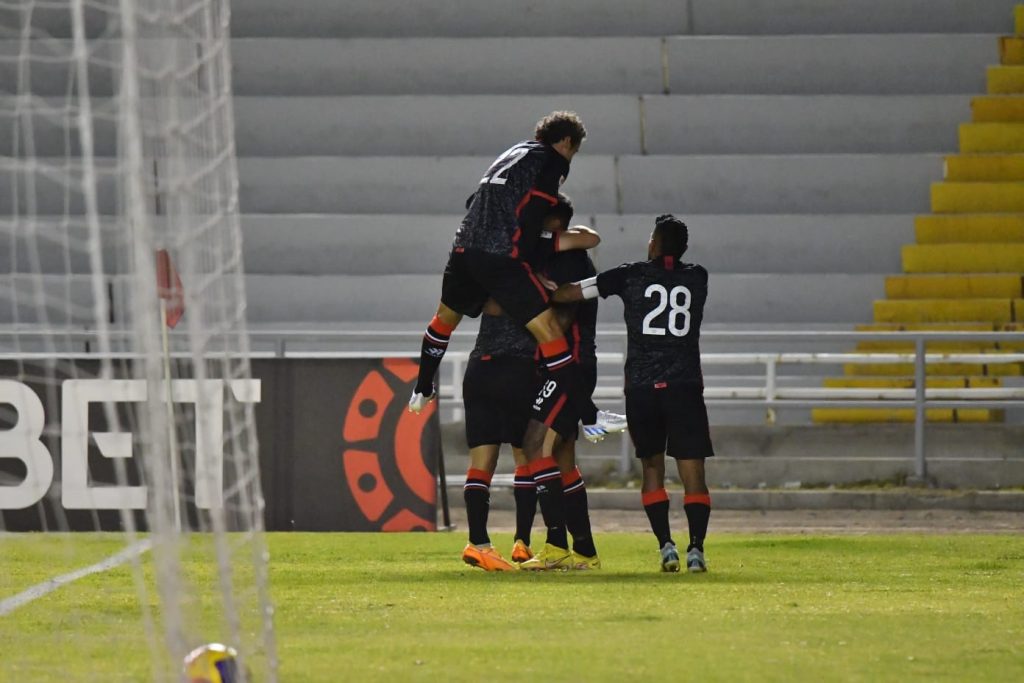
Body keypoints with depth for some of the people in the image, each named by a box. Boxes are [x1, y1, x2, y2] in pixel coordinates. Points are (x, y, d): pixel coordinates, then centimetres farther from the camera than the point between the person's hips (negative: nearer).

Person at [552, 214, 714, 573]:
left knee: (652, 466, 13)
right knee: (692, 472, -2)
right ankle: (696, 548, -17)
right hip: (685, 386, 0)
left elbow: (567, 293, 5)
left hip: (641, 386, 0)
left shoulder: (631, 275, 4)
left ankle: (666, 546, 1)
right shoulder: (697, 278, 10)